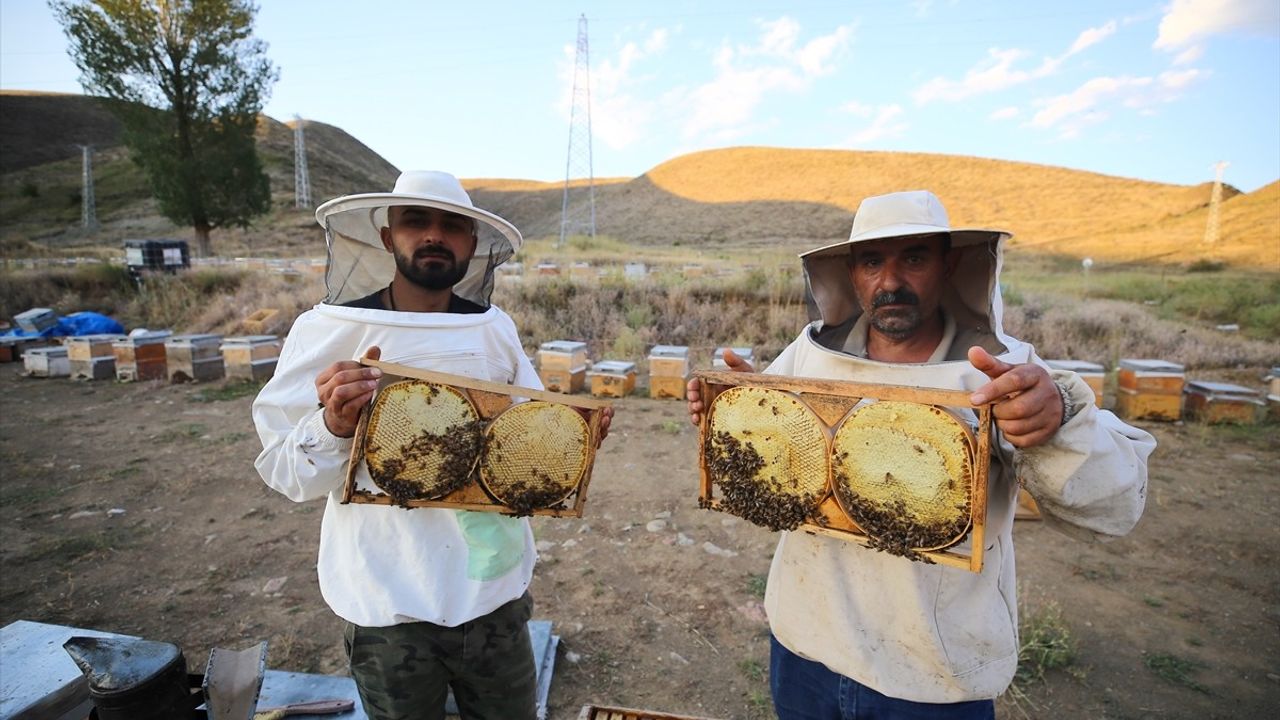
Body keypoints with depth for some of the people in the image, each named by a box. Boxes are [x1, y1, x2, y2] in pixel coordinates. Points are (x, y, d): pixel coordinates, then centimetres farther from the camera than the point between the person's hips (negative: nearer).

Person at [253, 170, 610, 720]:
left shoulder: (496, 329, -1)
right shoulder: (326, 330, -9)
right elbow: (285, 472, -8)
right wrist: (335, 427, -27)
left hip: (494, 588, 3)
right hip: (388, 603, -2)